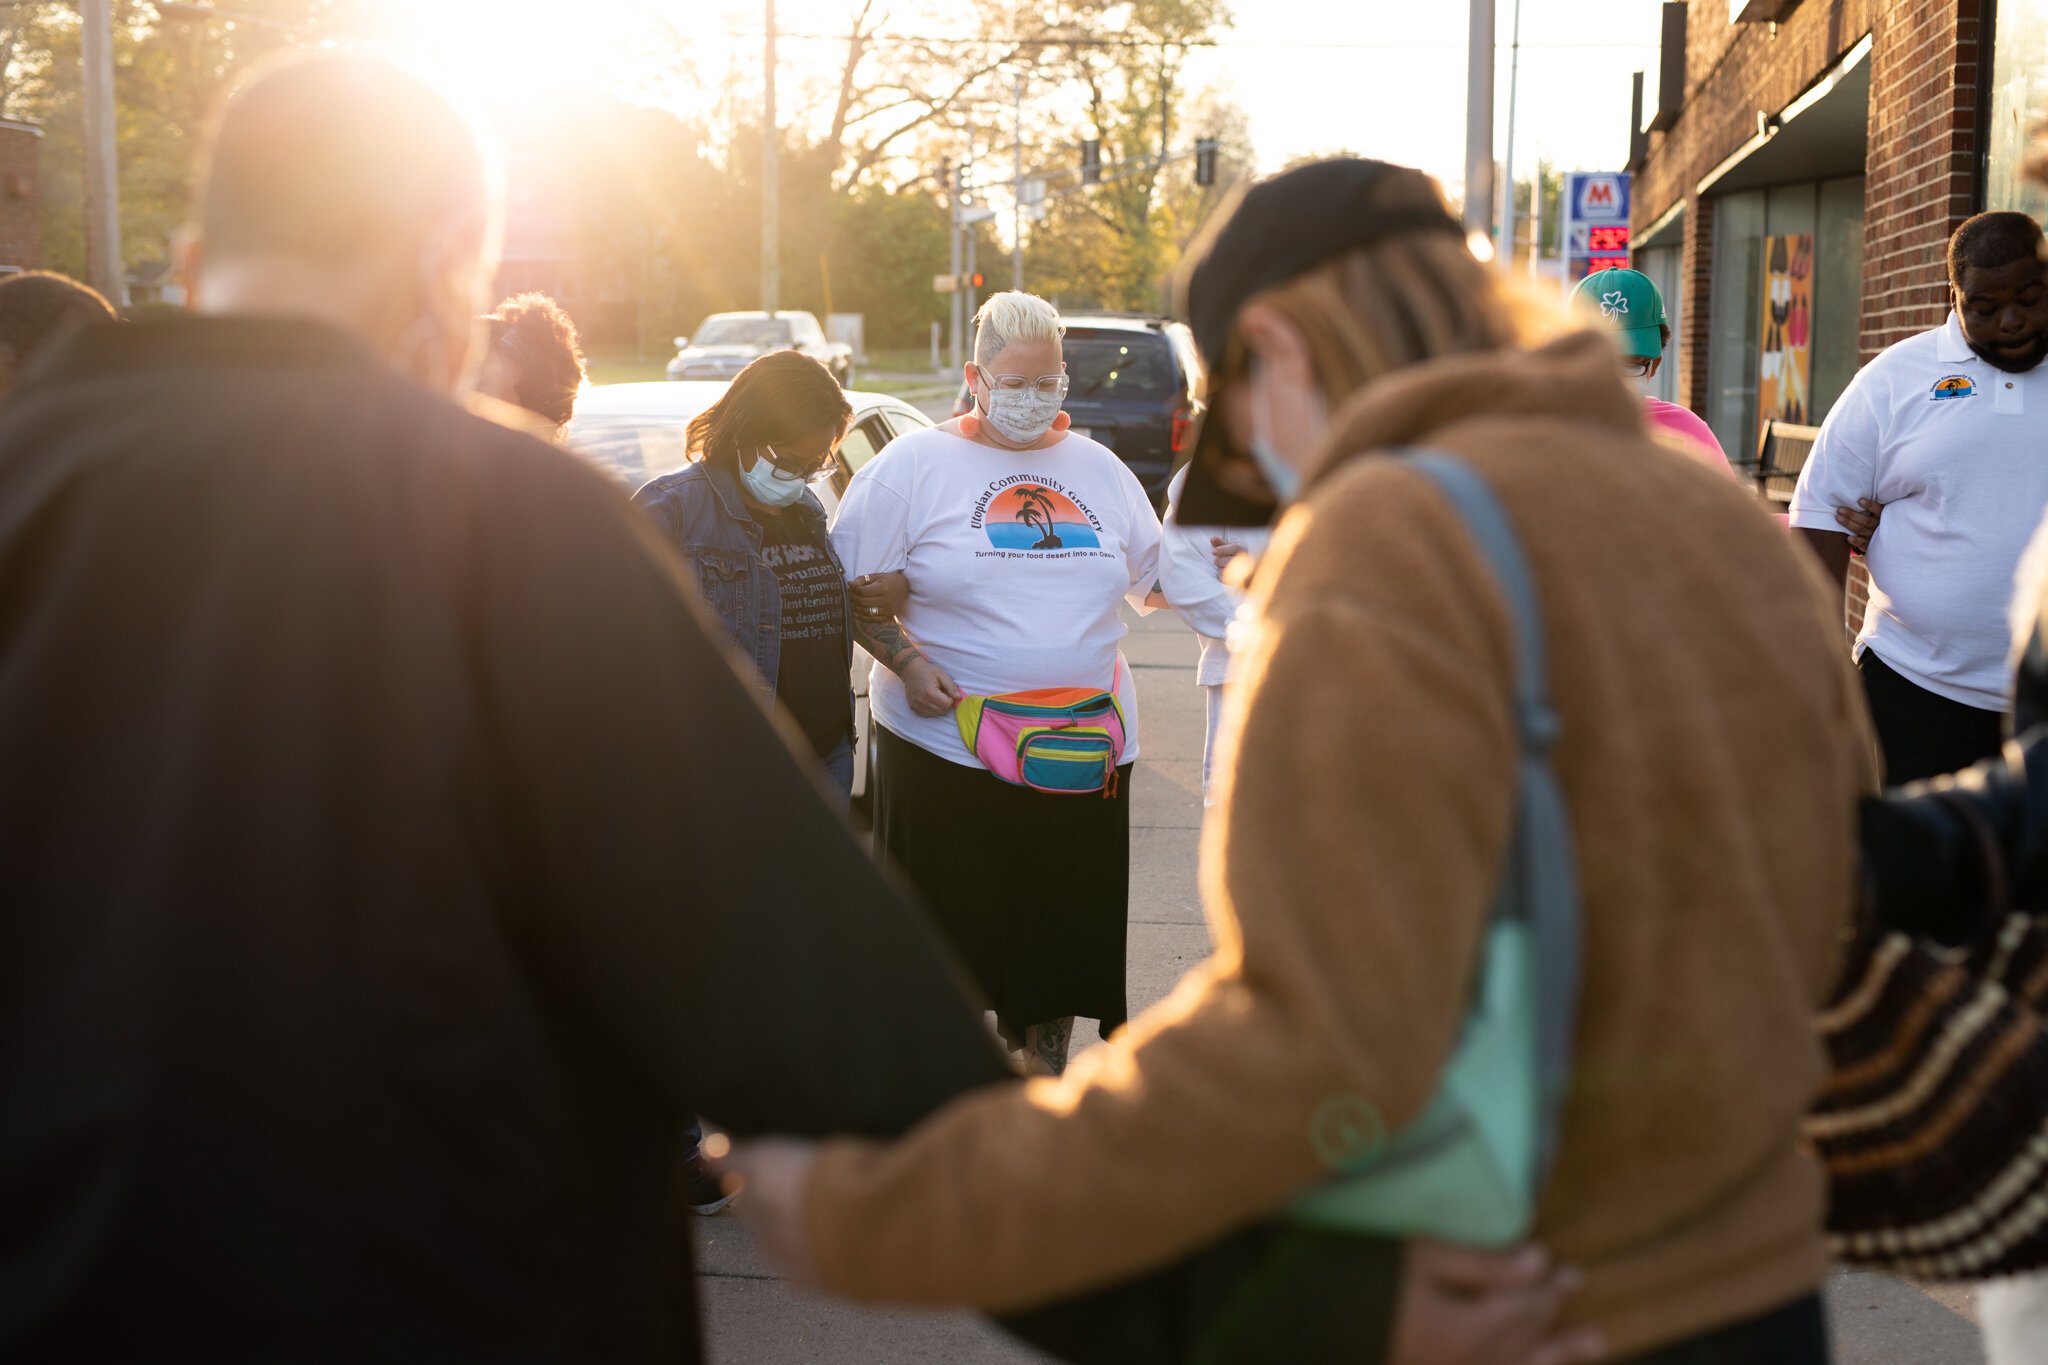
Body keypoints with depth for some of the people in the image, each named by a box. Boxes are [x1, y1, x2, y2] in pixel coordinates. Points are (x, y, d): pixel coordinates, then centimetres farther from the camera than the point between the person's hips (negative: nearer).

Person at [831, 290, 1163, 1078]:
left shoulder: (1101, 470, 12)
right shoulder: (914, 466, -1)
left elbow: (1156, 582, 19)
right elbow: (848, 584, -2)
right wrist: (905, 661, -14)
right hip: (945, 744, -4)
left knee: (1063, 931, 11)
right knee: (951, 935, 4)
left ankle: (1047, 1080, 28)